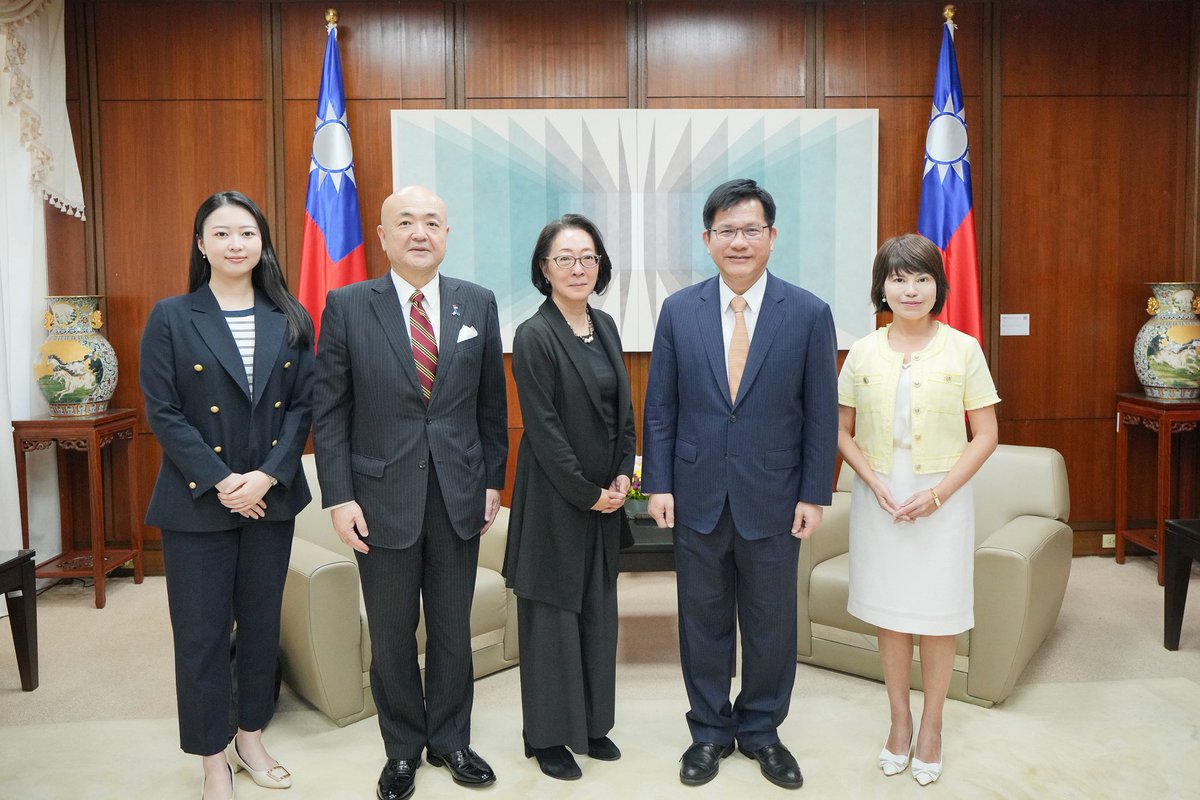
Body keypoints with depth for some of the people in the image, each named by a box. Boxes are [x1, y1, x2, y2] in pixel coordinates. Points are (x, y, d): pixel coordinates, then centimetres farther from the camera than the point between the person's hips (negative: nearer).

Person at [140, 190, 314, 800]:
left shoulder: (290, 321, 4)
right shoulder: (170, 318, -3)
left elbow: (303, 405, 1)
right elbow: (162, 412, -7)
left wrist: (268, 475, -12)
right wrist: (220, 482, -14)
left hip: (271, 498, 3)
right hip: (197, 501, -2)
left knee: (261, 623, 14)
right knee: (202, 633, 6)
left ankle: (250, 739, 33)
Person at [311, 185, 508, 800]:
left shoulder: (478, 304, 3)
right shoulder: (347, 306, -3)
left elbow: (491, 402, 7)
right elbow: (328, 410, -3)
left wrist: (493, 481, 6)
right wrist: (339, 497, -8)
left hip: (459, 495, 2)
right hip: (382, 496, -1)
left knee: (453, 629, 14)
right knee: (391, 634, 12)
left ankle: (450, 739, 34)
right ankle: (403, 748, 32)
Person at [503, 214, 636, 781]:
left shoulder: (604, 327, 8)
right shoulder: (534, 336, -13)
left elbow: (622, 410, 12)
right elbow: (544, 430, -16)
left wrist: (622, 475, 0)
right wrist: (588, 492, -13)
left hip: (605, 497, 7)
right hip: (554, 499, -7)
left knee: (598, 611, 14)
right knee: (553, 615, 4)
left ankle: (591, 723, 30)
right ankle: (548, 736, 21)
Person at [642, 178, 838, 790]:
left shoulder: (809, 314, -4)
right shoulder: (678, 311, 0)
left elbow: (821, 414, -2)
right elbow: (659, 407, 2)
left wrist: (815, 495, -5)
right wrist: (658, 483, -3)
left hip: (773, 502, -1)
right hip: (697, 498, 1)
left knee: (771, 624, 13)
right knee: (703, 621, 13)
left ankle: (762, 731, 34)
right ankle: (710, 732, 32)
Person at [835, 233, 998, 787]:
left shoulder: (963, 349, -4)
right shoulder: (862, 354, 1)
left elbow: (985, 435, -3)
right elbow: (842, 431, 5)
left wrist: (937, 493, -13)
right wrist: (876, 485, -10)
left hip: (942, 498, -1)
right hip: (879, 498, 2)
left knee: (937, 616, 6)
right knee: (889, 614, 10)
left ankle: (931, 726, 26)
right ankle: (899, 720, 28)